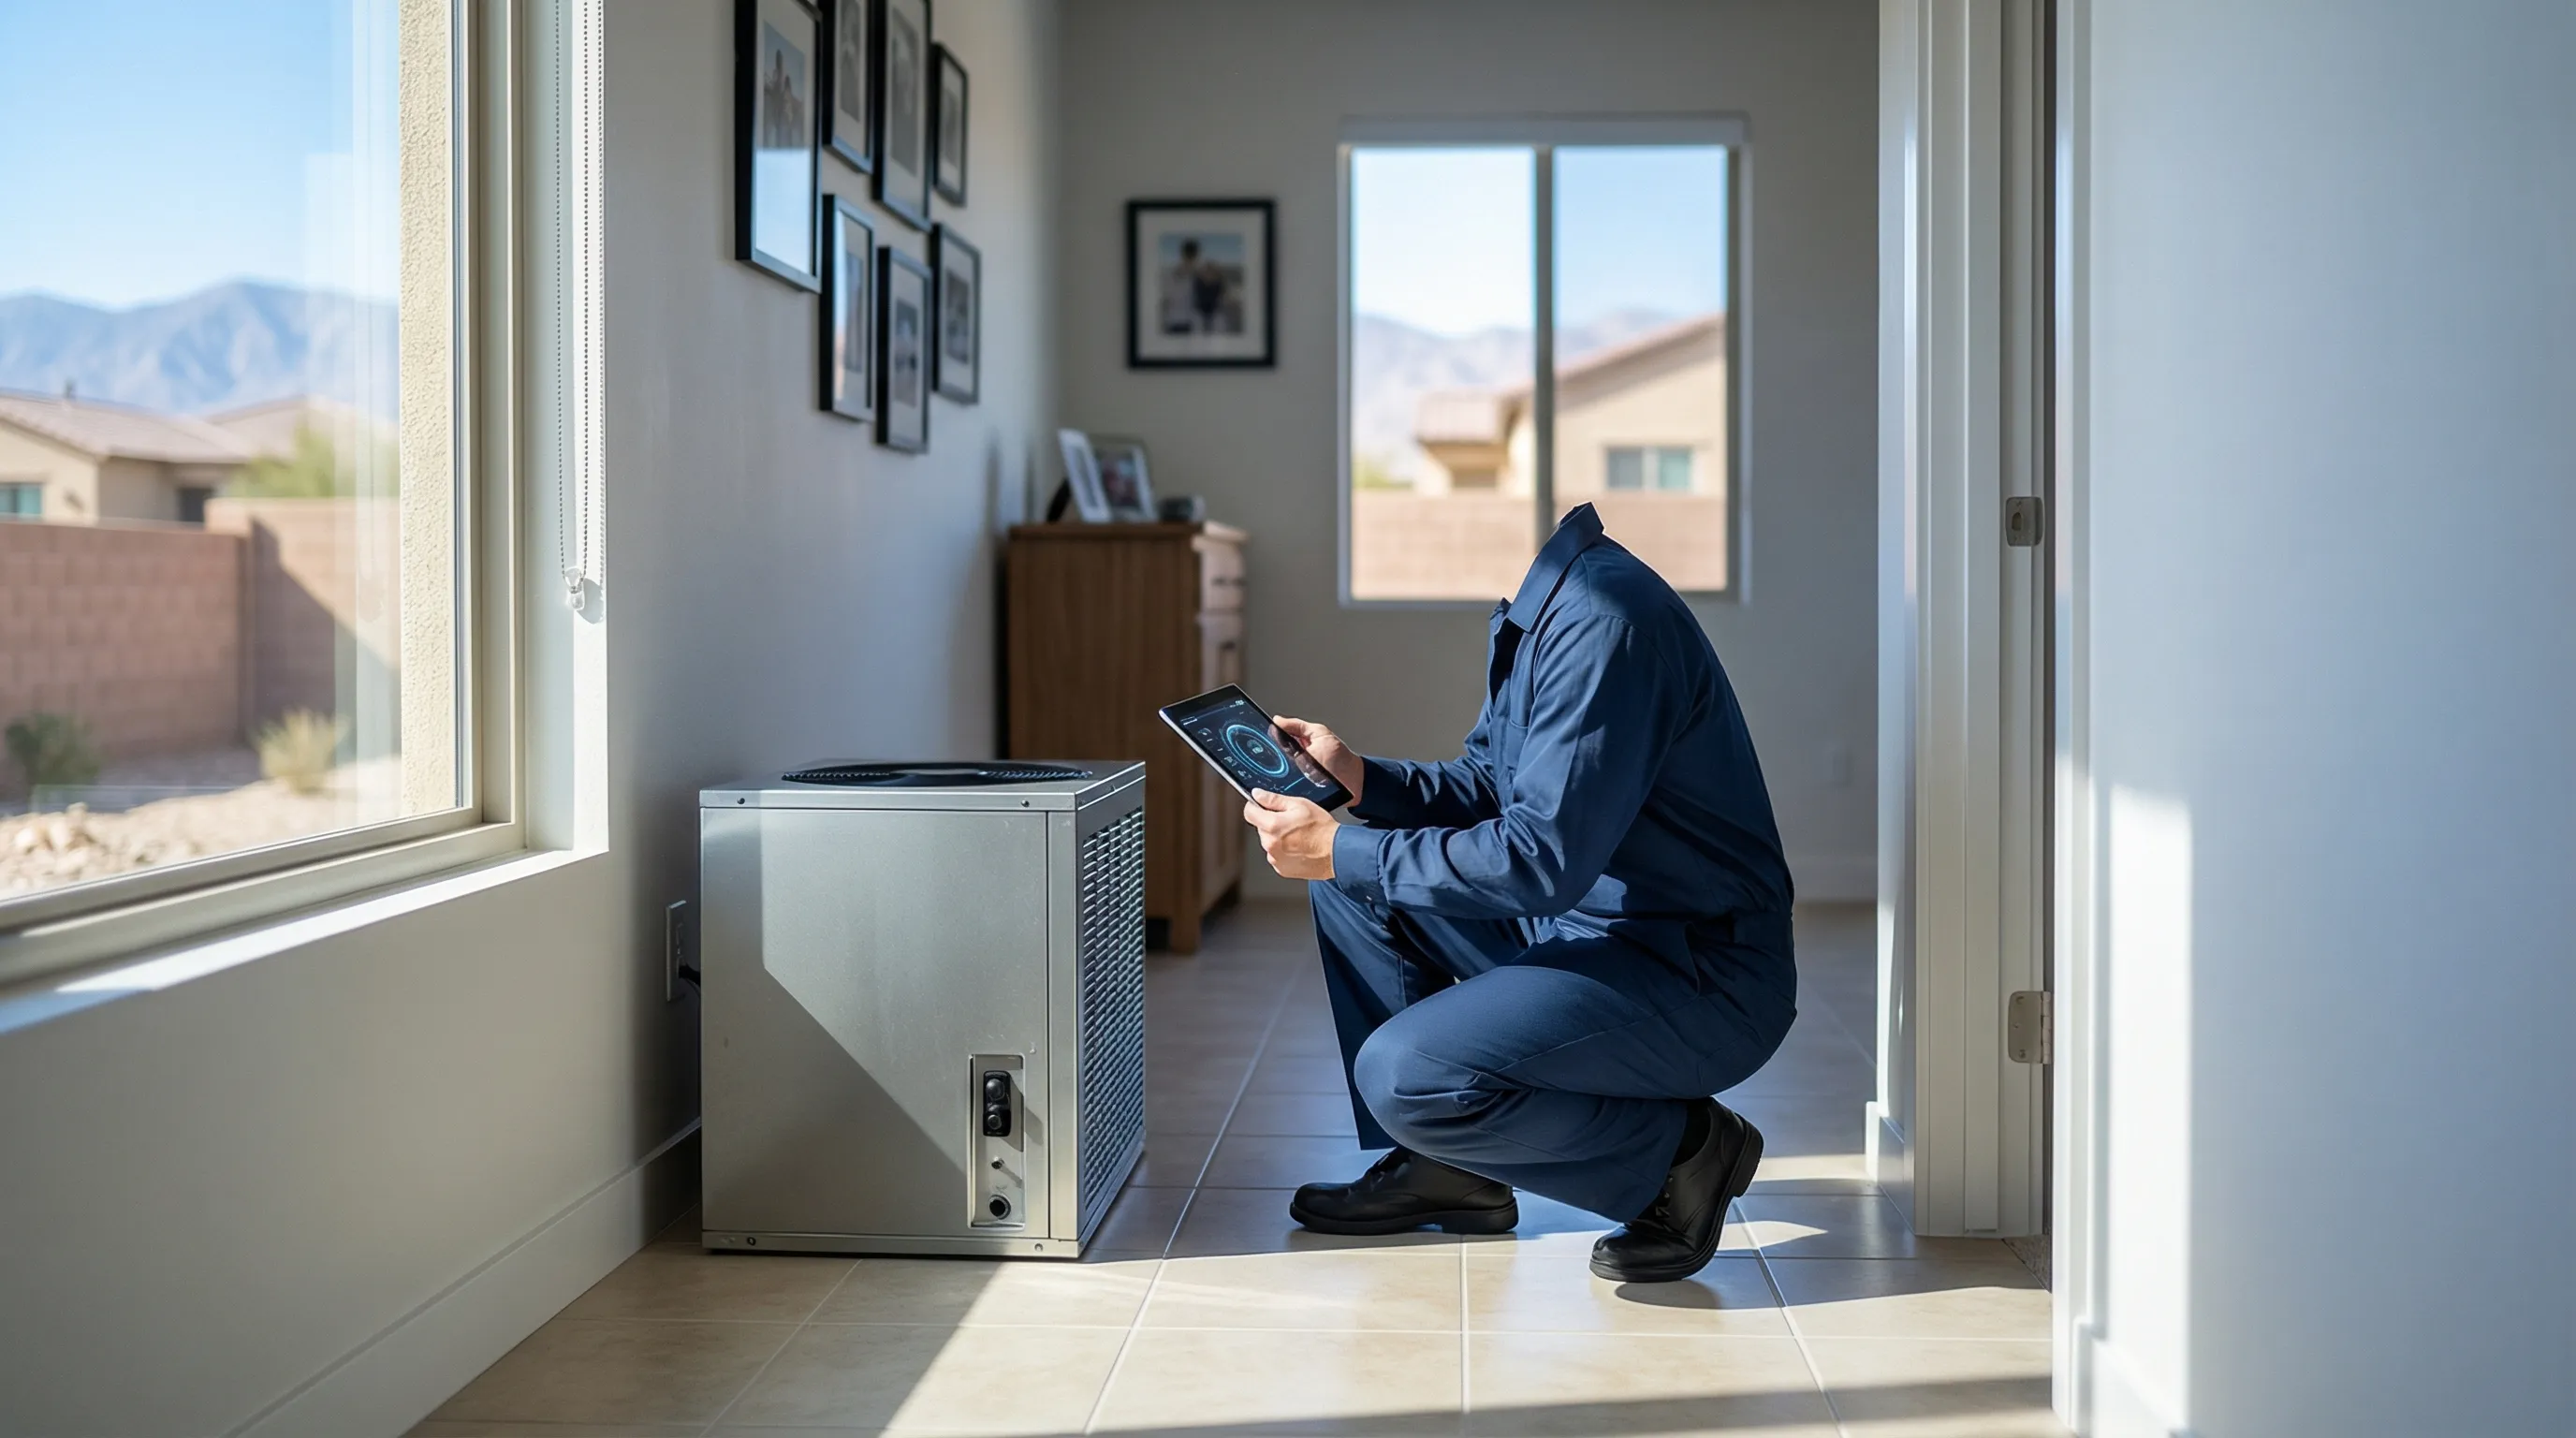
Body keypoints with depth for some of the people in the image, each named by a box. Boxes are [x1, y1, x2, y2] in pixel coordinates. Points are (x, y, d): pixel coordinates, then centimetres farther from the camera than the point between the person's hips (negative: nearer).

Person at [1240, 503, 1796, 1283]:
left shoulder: (1604, 622, -24)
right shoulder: (1540, 601, 8)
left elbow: (1541, 859, -28)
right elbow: (1490, 786, 17)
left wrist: (1340, 852, -20)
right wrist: (1362, 780, 0)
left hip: (1699, 983, -10)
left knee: (1403, 1074, -24)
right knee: (1355, 875, 11)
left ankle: (1682, 1152, -3)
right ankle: (1439, 1166, 16)